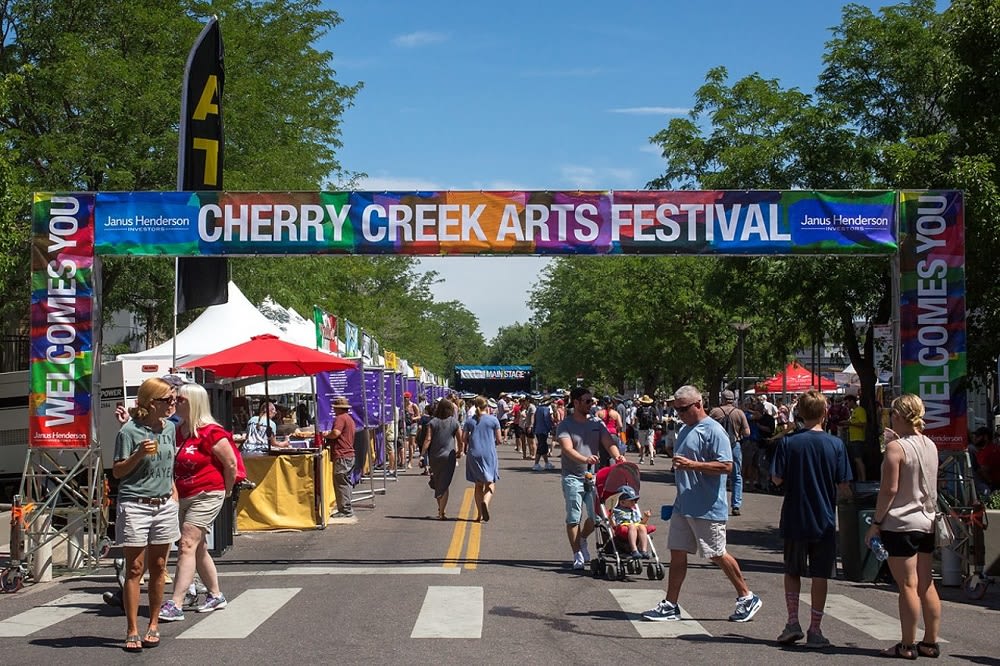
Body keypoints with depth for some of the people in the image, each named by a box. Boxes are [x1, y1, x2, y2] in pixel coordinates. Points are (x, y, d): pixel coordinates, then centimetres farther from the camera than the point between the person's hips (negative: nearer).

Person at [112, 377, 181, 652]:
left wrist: (172, 488, 12)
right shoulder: (130, 431, -10)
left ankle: (154, 625, 19)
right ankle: (132, 632, 1)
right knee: (135, 569, -2)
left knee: (158, 568, 9)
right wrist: (138, 455, -22)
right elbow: (117, 472, -7)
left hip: (164, 506, 5)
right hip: (135, 506, -5)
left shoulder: (169, 428, 9)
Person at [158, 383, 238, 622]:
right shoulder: (176, 432, 6)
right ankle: (216, 596, 30)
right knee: (198, 548, 15)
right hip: (182, 497, 8)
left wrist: (226, 491, 1)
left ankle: (176, 605, -18)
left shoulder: (210, 432, -15)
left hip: (206, 496, -8)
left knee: (187, 545, -15)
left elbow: (230, 463, -10)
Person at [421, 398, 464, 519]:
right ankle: (441, 513, -5)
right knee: (444, 485, 1)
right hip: (448, 456, -1)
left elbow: (428, 439, -8)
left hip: (434, 457, 1)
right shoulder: (454, 422, -1)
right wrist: (459, 452, 17)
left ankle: (440, 508, 28)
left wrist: (423, 454, -2)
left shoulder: (433, 422, -2)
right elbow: (460, 440, 1)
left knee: (436, 483, 20)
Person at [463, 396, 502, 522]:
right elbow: (499, 440, 0)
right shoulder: (493, 420, -1)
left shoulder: (469, 421, 5)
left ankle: (479, 515, 11)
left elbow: (464, 439, 5)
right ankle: (485, 501, -28)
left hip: (474, 454, 3)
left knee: (478, 485, 12)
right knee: (490, 483, 3)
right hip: (489, 454, -3)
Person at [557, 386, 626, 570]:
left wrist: (617, 456, -24)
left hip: (594, 476, 4)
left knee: (596, 515, 2)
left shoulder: (597, 424, 9)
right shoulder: (566, 425, -4)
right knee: (574, 518, -1)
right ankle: (578, 555, 9)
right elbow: (568, 449, -18)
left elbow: (609, 443, -1)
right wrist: (585, 459, -37)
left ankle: (582, 540, 31)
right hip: (573, 477, -4)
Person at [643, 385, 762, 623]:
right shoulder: (685, 430, 15)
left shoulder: (713, 431, -14)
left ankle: (747, 598, 17)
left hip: (708, 509, -8)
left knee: (717, 555, 1)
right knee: (677, 554, 8)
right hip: (683, 506, 9)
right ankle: (670, 605, 13)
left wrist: (692, 465, -26)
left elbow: (726, 466, -21)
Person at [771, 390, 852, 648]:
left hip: (794, 520, 0)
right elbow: (844, 486, -5)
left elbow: (777, 479, -6)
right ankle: (815, 631, 10)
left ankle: (793, 622, 8)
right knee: (820, 576, 7)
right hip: (824, 520, 0)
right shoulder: (835, 444, -7)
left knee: (792, 572, 16)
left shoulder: (788, 442, -8)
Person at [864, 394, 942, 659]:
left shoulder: (895, 447, -14)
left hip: (900, 524, -7)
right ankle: (930, 643, 16)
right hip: (927, 523, 7)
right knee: (926, 585, 11)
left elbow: (889, 489, -17)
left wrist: (876, 522, -10)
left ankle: (907, 646, 0)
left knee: (908, 585, -4)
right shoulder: (931, 446, 7)